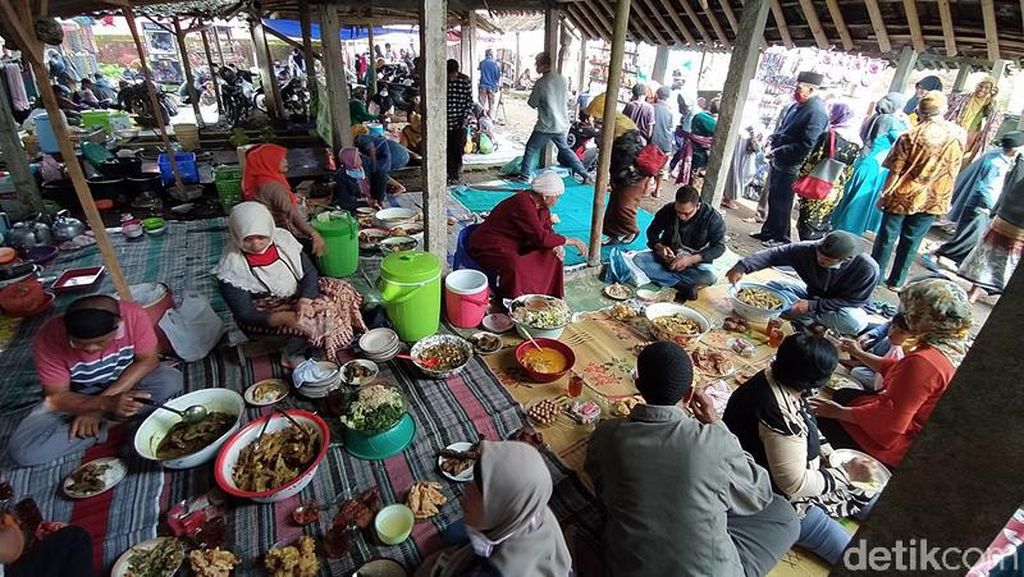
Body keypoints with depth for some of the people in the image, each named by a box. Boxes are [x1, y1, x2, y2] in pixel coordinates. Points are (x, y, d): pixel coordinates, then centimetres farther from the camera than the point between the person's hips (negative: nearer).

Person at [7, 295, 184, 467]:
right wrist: (105, 403, -42)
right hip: (74, 399, 0)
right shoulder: (48, 339, -28)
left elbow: (147, 360, -19)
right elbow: (57, 396, -22)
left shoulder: (134, 315, -29)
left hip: (128, 383, 1)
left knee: (170, 380, -29)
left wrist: (98, 409, -24)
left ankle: (100, 419, -11)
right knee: (21, 451, -21)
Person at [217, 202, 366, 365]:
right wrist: (286, 318, -39)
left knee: (342, 292, -10)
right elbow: (245, 314, -22)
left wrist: (304, 301, -28)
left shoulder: (283, 237, -10)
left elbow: (310, 272, -8)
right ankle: (293, 354, -4)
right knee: (320, 314, -27)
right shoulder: (231, 267, -21)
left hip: (299, 294, 6)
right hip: (264, 315, -6)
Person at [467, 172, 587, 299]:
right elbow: (541, 237, -31)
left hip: (516, 246, 9)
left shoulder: (542, 205, -1)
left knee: (552, 255, -4)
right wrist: (573, 241, -22)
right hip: (490, 248, -9)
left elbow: (548, 231, 7)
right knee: (516, 269, -37)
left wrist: (556, 245, -15)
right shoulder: (523, 204, -29)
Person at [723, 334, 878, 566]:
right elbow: (795, 485, -28)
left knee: (872, 500, 17)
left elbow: (809, 428, 10)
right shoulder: (780, 415, -37)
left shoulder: (776, 379, -11)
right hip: (772, 498, -9)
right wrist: (847, 473, -17)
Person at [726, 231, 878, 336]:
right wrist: (742, 267, -40)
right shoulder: (810, 249, -27)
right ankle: (816, 322, -21)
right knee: (773, 287, -18)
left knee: (856, 322, -37)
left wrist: (812, 306, -32)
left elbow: (855, 301, -24)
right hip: (813, 295, 3)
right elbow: (775, 254, -25)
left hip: (843, 306, -3)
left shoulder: (867, 269, -32)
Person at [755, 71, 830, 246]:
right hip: (778, 161, 9)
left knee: (782, 202, 2)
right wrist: (773, 144, 4)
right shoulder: (797, 105, 8)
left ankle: (781, 237, 16)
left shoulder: (817, 113, -19)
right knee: (772, 198, 17)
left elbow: (805, 146, -23)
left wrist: (778, 151, -19)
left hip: (791, 166, -8)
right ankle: (769, 231, 31)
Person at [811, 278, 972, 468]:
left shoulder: (923, 361, -34)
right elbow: (898, 370, 10)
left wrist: (839, 413, -21)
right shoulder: (955, 348, -4)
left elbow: (891, 419, -31)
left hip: (899, 446, -9)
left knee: (824, 416, 1)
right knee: (842, 395, 22)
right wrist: (860, 354, 15)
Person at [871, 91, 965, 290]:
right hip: (933, 199, 3)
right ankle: (897, 281, 17)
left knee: (887, 236, 7)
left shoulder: (912, 136, -13)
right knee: (912, 240, 11)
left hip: (904, 196, -3)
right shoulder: (958, 134, -1)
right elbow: (953, 169, 9)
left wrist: (884, 195, -4)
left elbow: (895, 171, -12)